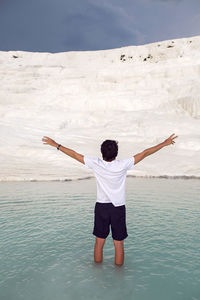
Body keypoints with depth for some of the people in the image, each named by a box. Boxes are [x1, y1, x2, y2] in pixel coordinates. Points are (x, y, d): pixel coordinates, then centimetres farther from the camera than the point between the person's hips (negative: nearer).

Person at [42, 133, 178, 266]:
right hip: (118, 207, -2)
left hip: (101, 207, 2)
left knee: (99, 242, 14)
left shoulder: (96, 164, -12)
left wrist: (56, 144, 6)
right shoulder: (123, 165, -16)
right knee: (119, 244, 10)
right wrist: (165, 143, -1)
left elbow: (74, 154, -5)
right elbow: (145, 153, -9)